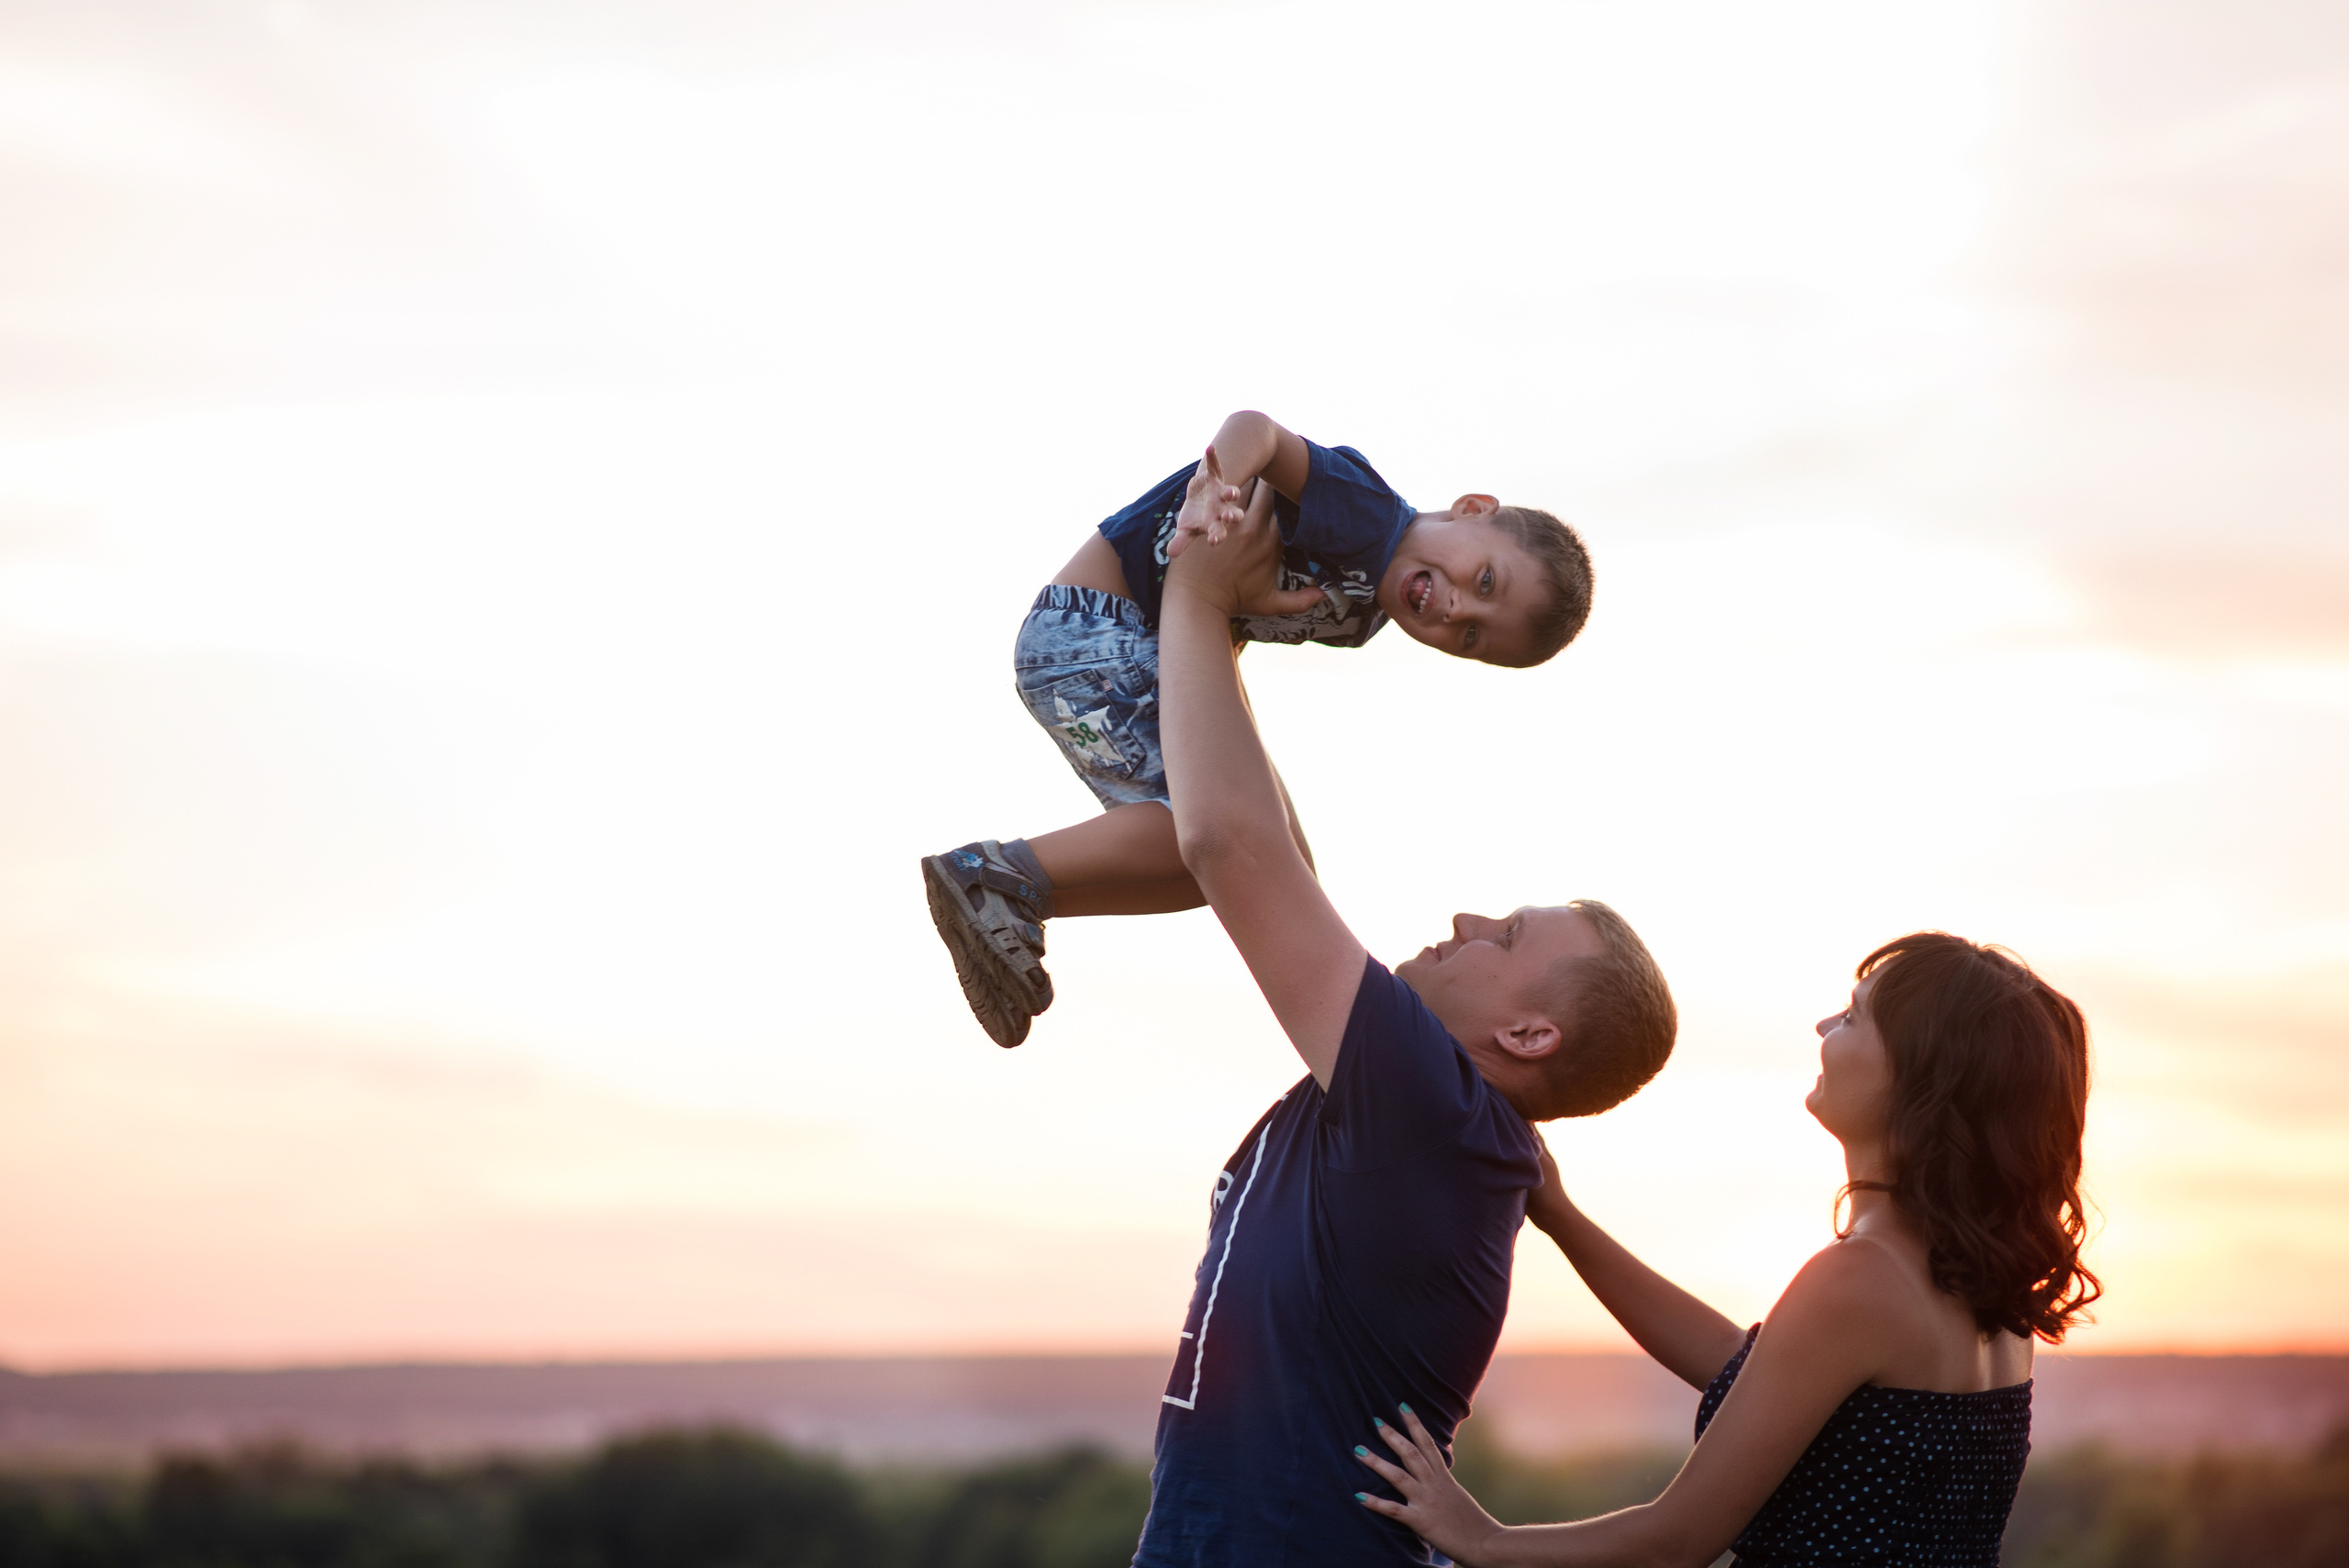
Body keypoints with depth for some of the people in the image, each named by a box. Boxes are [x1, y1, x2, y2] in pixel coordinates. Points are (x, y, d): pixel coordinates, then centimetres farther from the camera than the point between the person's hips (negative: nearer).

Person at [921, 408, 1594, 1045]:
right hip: (1090, 627, -10)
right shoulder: (1366, 515, -20)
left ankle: (1009, 912, 9)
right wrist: (1215, 489, -54)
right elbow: (1256, 430, -34)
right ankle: (1001, 876, -12)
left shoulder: (1356, 620, 7)